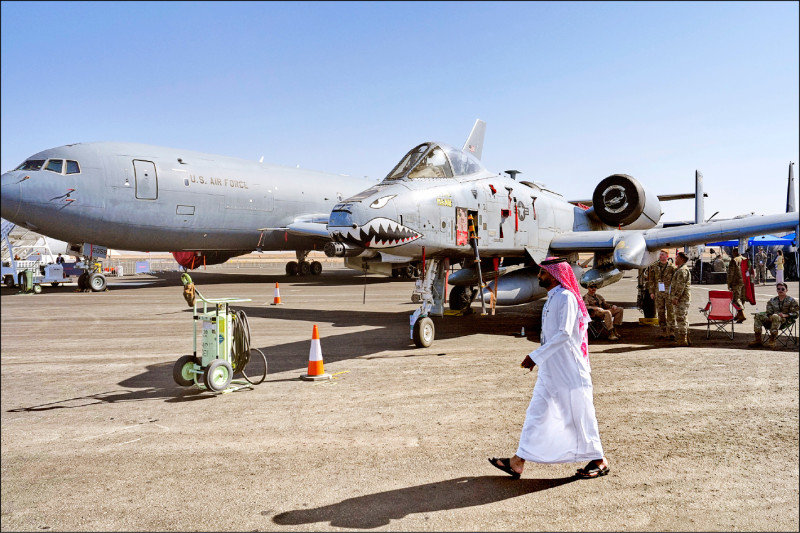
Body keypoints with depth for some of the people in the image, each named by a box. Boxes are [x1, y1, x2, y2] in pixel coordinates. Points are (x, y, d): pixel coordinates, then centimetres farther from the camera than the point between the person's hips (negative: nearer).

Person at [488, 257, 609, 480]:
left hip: (568, 371, -9)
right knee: (535, 414, 8)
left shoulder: (566, 297, -17)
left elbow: (564, 333, -25)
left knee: (579, 415, 5)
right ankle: (518, 462, 13)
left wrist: (535, 356, -26)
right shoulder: (552, 298, 12)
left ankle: (599, 461, 23)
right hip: (550, 370, 9)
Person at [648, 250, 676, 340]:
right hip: (658, 293, 3)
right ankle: (663, 332, 12)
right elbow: (651, 280, 11)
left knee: (670, 312, -3)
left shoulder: (671, 267, -1)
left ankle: (671, 331, 0)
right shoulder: (654, 267, 9)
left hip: (669, 293, -3)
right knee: (661, 313, 6)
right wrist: (652, 292, 5)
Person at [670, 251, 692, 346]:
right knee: (683, 319, 14)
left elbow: (680, 286, -21)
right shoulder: (681, 269, 20)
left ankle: (682, 340, -6)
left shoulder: (682, 270, -15)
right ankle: (686, 339, 20)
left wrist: (675, 298, -21)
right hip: (683, 299, 11)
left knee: (681, 319, -8)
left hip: (681, 299, -11)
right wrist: (675, 298, 24)